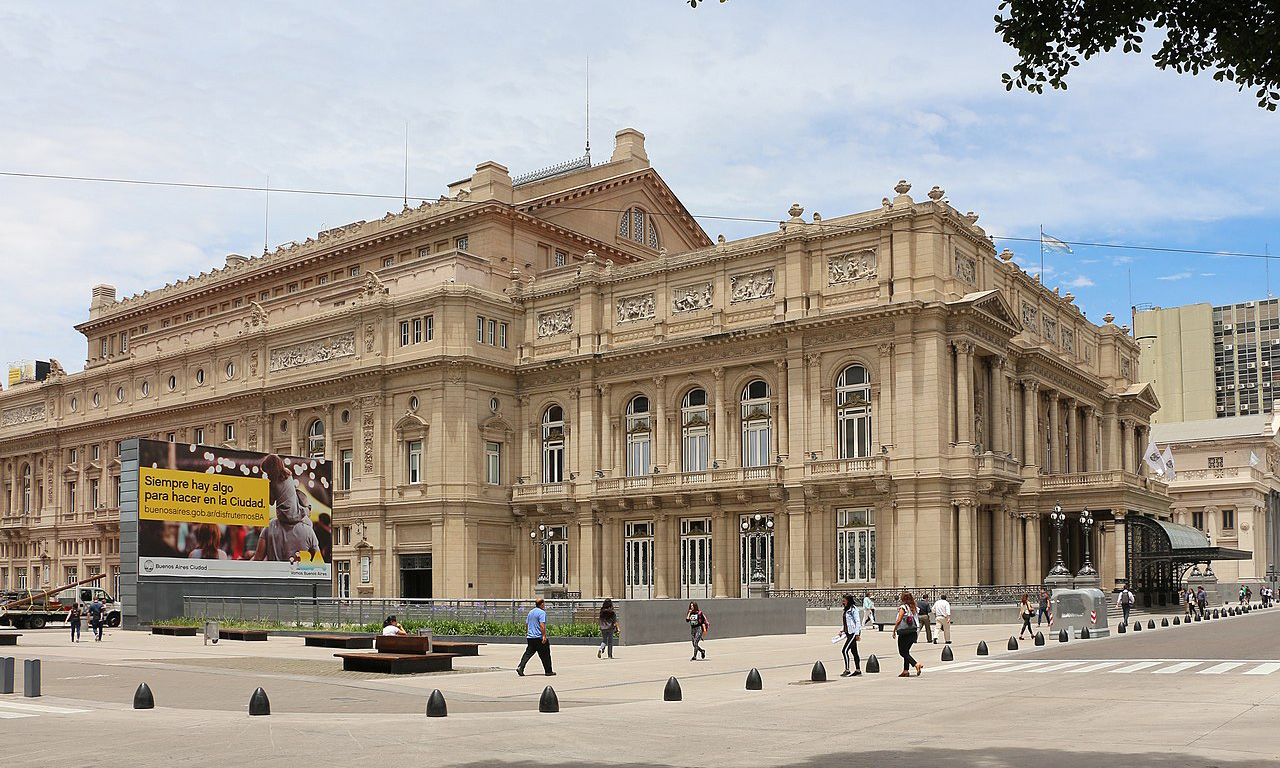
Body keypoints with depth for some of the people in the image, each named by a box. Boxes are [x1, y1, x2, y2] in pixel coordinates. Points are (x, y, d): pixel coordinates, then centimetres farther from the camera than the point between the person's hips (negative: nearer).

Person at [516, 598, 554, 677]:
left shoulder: (531, 612, 15)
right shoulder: (542, 612, -11)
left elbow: (526, 624, 21)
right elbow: (542, 625, -21)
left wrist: (527, 634, 31)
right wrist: (544, 636, -22)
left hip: (530, 637, 8)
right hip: (539, 637, -8)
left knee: (528, 653, 5)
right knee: (545, 655, 3)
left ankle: (520, 668, -10)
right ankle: (548, 671, 10)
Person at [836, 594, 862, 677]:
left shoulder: (853, 609, -14)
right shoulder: (846, 609, 12)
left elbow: (857, 622, -15)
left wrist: (857, 634, -17)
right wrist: (842, 630, 13)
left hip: (853, 632, -9)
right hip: (848, 633, 9)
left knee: (844, 650, -13)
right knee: (854, 651, 12)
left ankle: (847, 670, -9)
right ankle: (858, 670, 18)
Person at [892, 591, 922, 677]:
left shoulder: (903, 607, -11)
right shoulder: (913, 608, 8)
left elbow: (899, 620, -14)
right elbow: (918, 618, 9)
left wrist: (894, 630, -4)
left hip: (904, 633, -7)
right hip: (913, 632, 7)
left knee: (903, 652, 1)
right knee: (906, 651, 16)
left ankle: (916, 664, -17)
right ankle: (906, 670, 14)